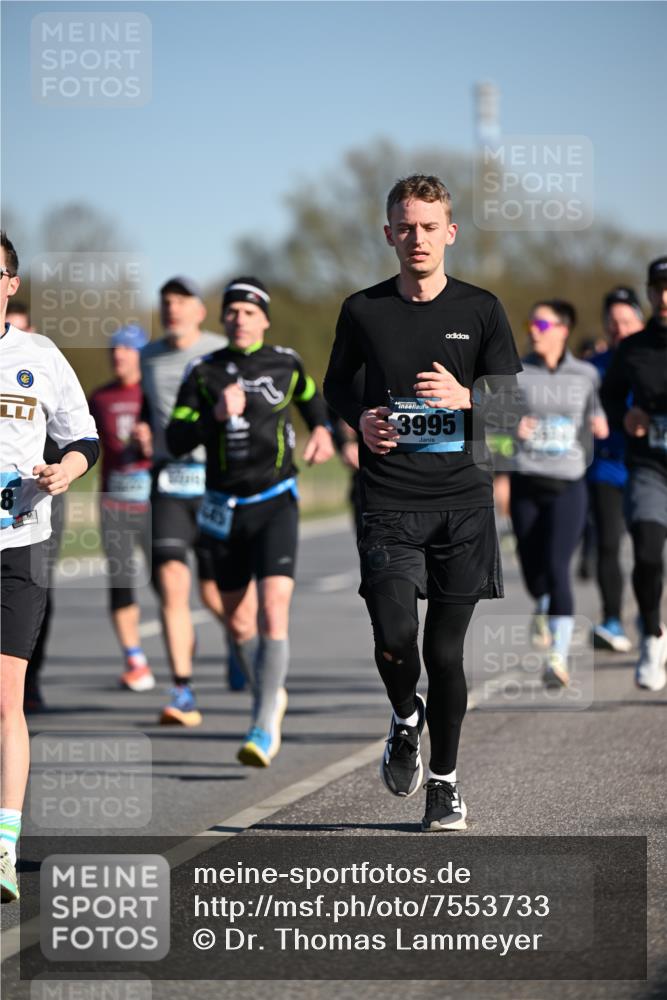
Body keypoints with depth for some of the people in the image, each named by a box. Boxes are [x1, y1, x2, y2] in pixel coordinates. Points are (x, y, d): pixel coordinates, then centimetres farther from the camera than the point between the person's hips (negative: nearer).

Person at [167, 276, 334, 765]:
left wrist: (322, 430, 8)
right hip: (225, 509, 2)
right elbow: (176, 440, -7)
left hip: (276, 504, -2)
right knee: (239, 620, 11)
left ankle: (266, 726, -17)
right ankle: (270, 695, 37)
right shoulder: (203, 373, -1)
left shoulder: (285, 363, 2)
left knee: (274, 609, -18)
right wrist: (216, 416, -21)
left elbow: (310, 395, 25)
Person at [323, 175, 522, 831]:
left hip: (463, 501, 0)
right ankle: (405, 718, 20)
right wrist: (359, 418, 0)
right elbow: (335, 384, 21)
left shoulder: (481, 310, 5)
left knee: (446, 649, 1)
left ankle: (444, 779, 18)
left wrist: (465, 398, -16)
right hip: (389, 502, 0)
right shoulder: (364, 310, 6)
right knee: (394, 639, -14)